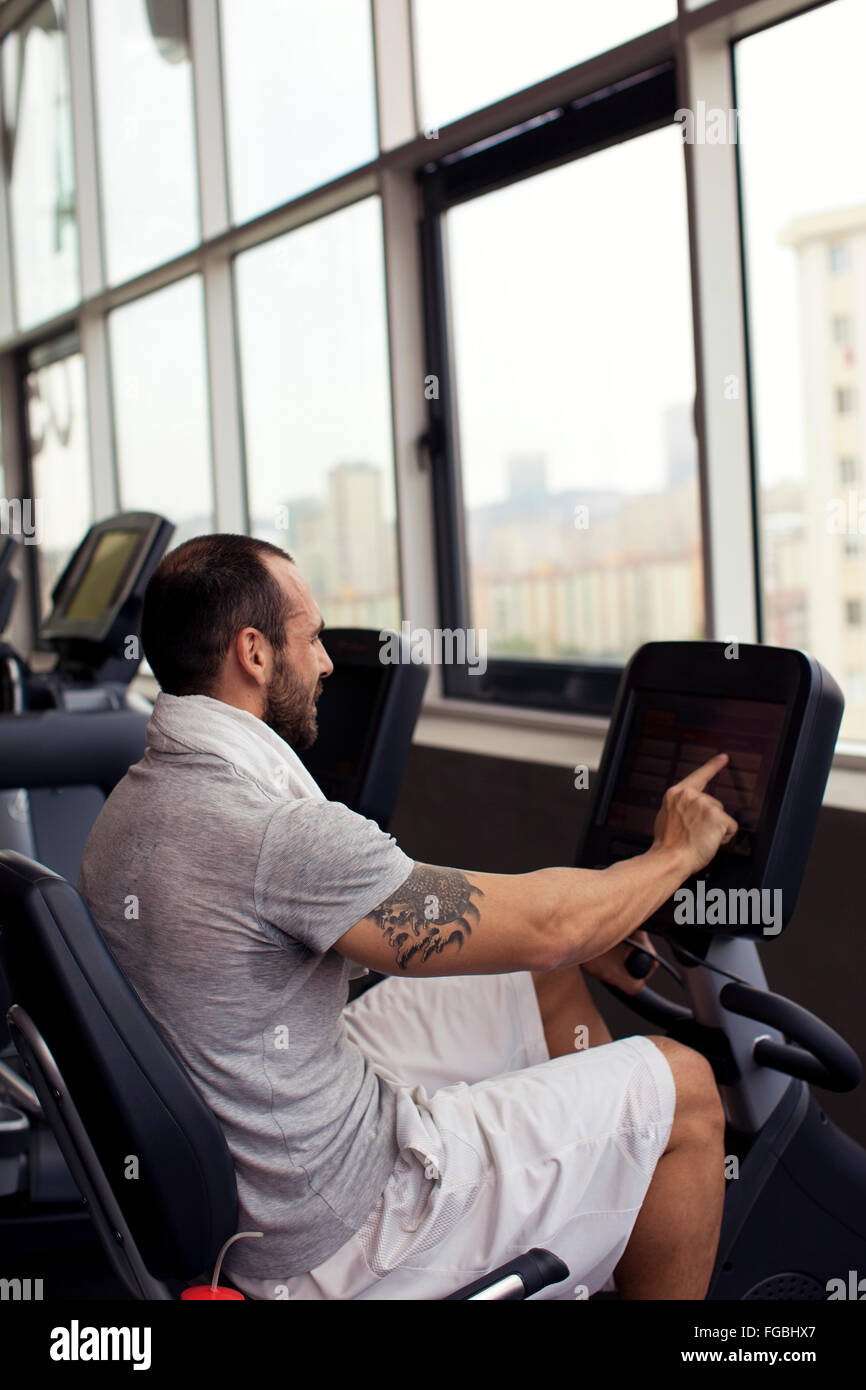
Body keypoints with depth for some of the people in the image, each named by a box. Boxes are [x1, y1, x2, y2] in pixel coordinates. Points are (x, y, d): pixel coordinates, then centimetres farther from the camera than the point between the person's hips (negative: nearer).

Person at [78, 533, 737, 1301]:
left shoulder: (131, 805, 3)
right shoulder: (272, 834, -29)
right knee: (682, 1087, 1)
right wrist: (674, 854, -2)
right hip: (320, 1242, -9)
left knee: (545, 979, 20)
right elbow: (544, 925, -21)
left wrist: (577, 938, 9)